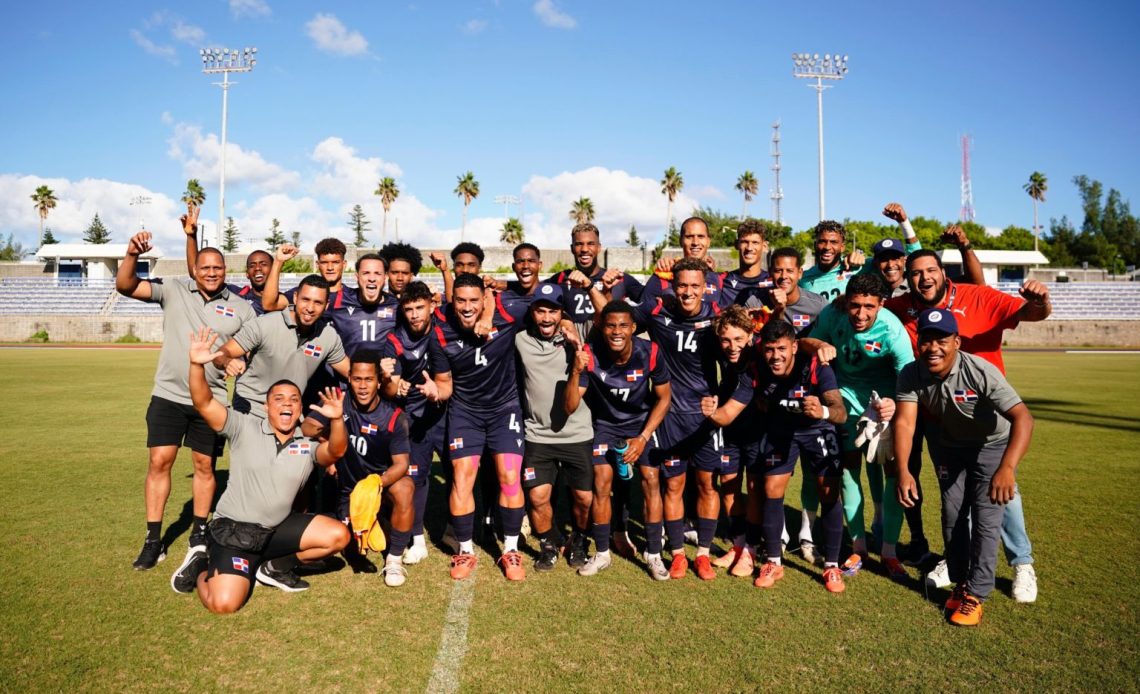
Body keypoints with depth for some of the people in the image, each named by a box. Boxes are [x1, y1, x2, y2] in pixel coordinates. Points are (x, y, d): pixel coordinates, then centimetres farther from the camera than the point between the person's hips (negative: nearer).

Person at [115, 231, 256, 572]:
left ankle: (200, 534, 25)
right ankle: (153, 540, 10)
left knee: (205, 466, 9)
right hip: (168, 395, 0)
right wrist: (132, 255, -19)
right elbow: (125, 286, -3)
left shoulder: (240, 308, 2)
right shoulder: (174, 291, 2)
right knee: (159, 461, -1)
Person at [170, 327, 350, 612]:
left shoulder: (308, 444, -1)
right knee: (224, 604, -21)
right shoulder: (245, 428, -6)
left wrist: (336, 420, -43)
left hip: (278, 528, 4)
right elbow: (203, 402, -16)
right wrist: (197, 365, -34)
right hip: (233, 527, -4)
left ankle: (275, 566, 11)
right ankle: (201, 567, 14)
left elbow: (335, 451, -22)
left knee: (338, 536, -11)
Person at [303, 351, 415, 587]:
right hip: (348, 487, 2)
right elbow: (306, 427, -18)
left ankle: (395, 559, -16)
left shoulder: (393, 417, -17)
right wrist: (321, 432, -41)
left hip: (384, 481, -2)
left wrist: (377, 483, -37)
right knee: (349, 541, -13)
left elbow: (401, 463, -18)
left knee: (404, 488, -34)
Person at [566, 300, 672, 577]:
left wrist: (643, 438, -17)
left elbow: (664, 398, -10)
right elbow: (570, 407, -27)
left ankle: (653, 554, 3)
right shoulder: (590, 354, -26)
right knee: (602, 482, -10)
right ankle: (602, 553, 7)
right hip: (605, 423, 0)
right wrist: (576, 372, -43)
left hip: (643, 421, 0)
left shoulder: (650, 352, -25)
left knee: (651, 479, -11)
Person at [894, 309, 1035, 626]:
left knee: (985, 520, -7)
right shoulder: (912, 374, -23)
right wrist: (903, 471, -43)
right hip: (948, 445, 4)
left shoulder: (981, 372, -35)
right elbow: (904, 422, -29)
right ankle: (960, 582, 28)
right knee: (952, 516, 10)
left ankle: (975, 594, 6)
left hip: (992, 445, -3)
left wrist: (1007, 468, -57)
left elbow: (1023, 418, -42)